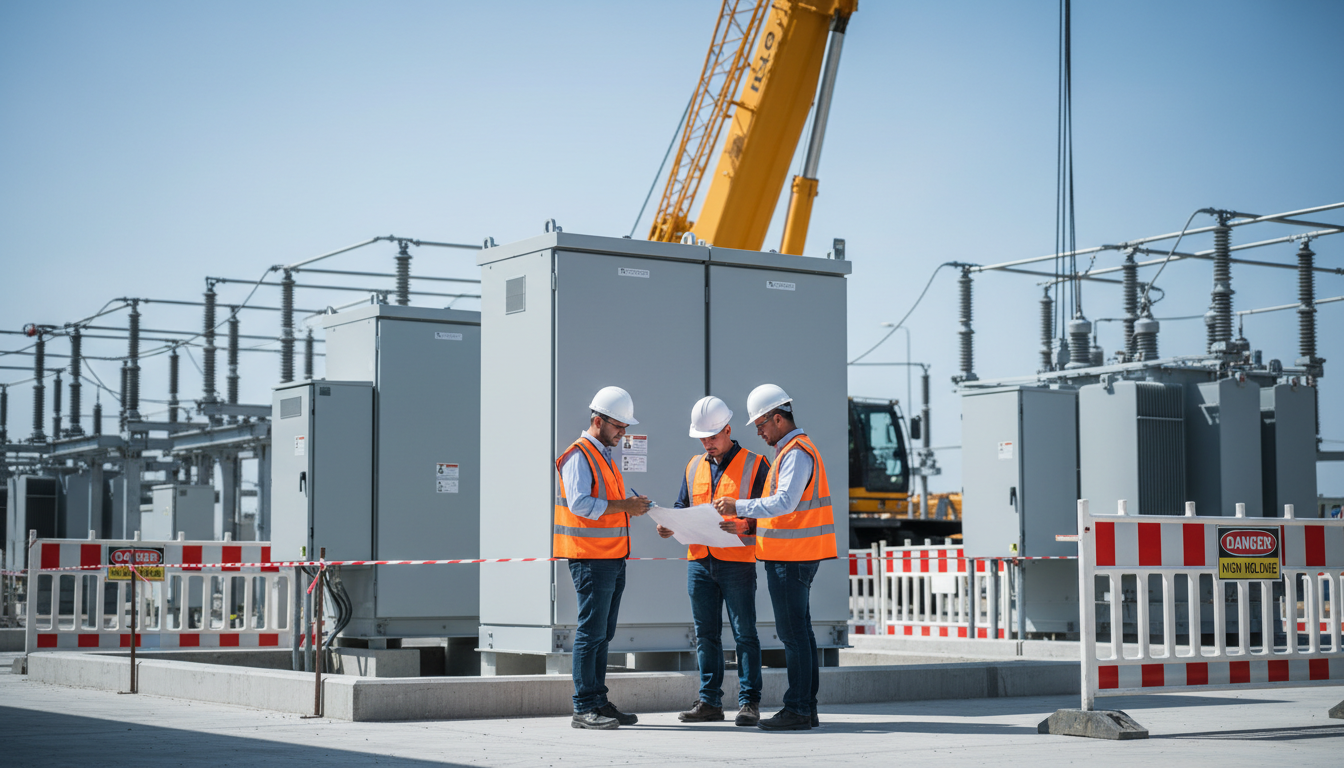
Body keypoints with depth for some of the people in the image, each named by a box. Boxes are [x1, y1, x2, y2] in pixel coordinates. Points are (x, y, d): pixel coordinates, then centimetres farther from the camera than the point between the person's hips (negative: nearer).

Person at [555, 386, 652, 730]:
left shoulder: (604, 456, 20)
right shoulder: (579, 455, -10)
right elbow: (579, 502, -22)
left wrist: (632, 507, 10)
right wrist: (624, 506, -21)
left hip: (613, 558, 10)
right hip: (591, 558, -10)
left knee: (602, 634, 11)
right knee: (590, 632, -9)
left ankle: (599, 702, 16)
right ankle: (584, 708, -7)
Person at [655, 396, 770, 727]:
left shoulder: (754, 465, -1)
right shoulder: (693, 466, 15)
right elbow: (682, 507, 20)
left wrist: (745, 526, -22)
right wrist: (670, 526, -1)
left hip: (737, 562, -5)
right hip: (699, 560, 5)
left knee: (744, 633, -2)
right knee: (706, 634, 8)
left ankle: (749, 701, 2)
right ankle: (709, 701, 15)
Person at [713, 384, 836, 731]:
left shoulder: (796, 452, -15)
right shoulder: (793, 450, 19)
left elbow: (785, 501, -26)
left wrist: (739, 507, -24)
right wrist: (748, 520, 16)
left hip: (790, 558, -11)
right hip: (794, 557, 11)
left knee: (793, 633, -8)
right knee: (800, 631, 12)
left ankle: (797, 710, -6)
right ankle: (807, 707, 16)